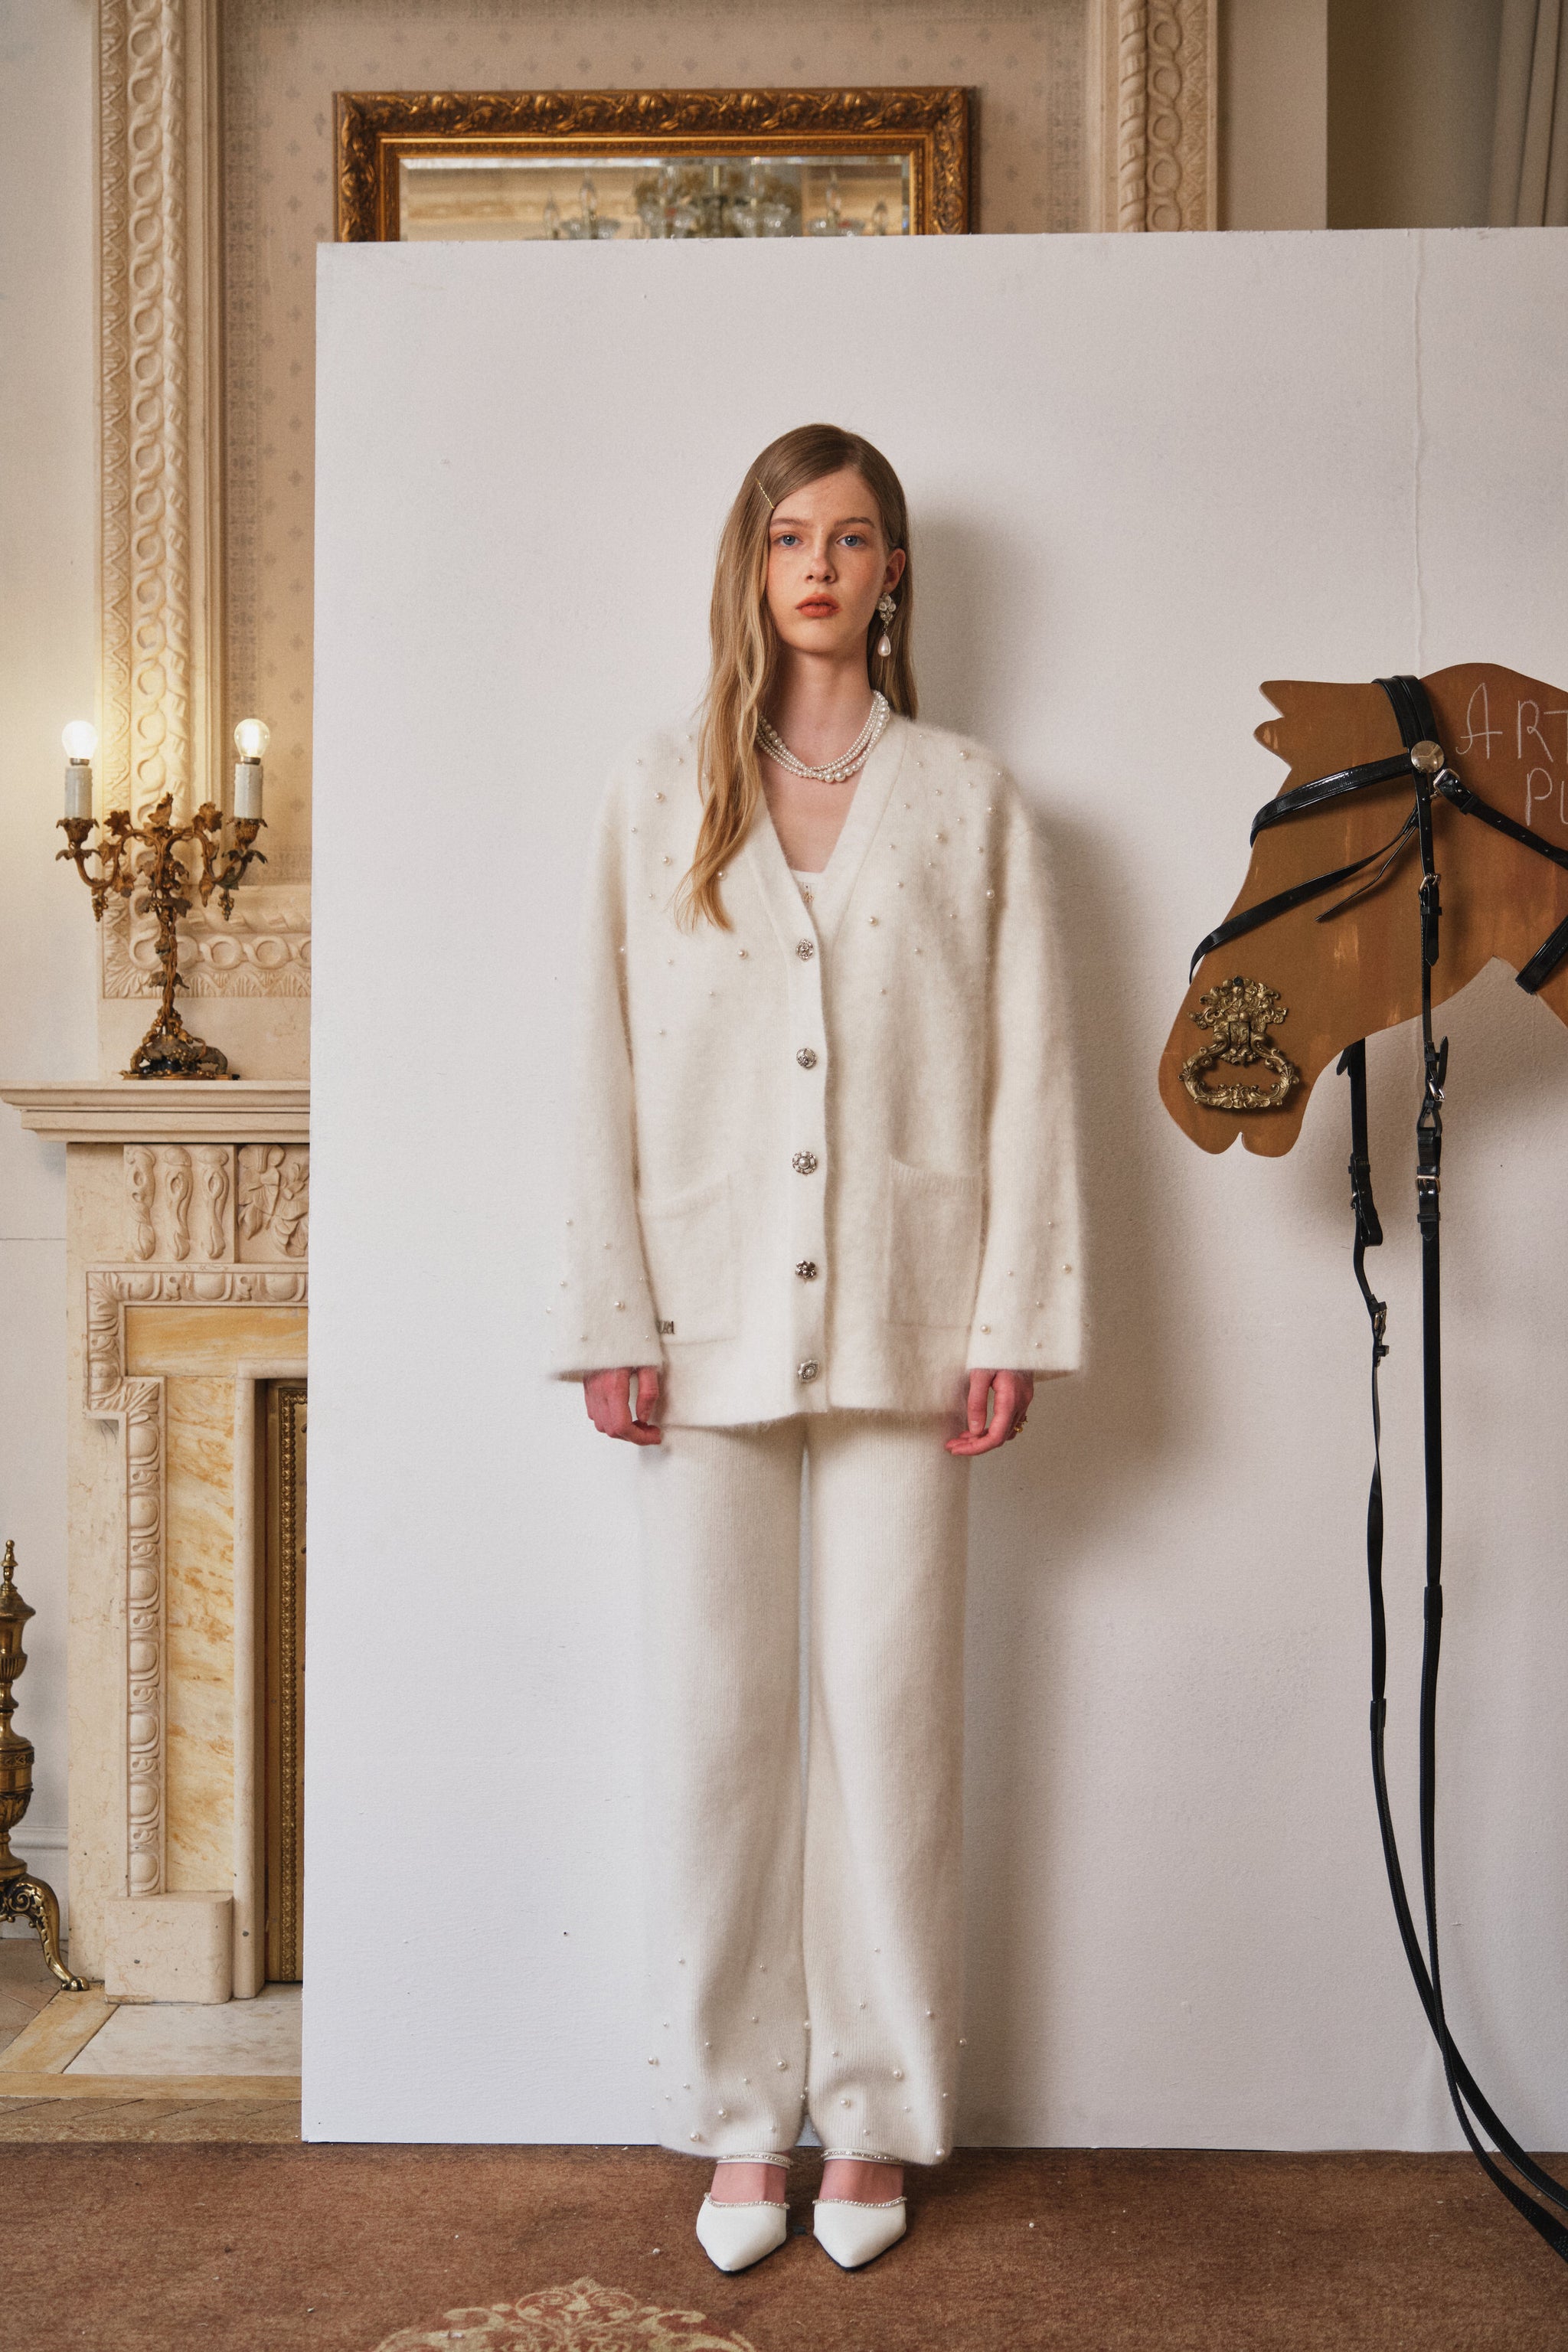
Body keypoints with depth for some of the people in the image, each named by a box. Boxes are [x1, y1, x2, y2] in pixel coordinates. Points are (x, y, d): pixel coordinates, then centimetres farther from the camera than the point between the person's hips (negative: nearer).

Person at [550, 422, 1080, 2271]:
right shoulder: (656, 799, 9)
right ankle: (737, 2114, 19)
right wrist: (614, 1321, -3)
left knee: (890, 1717, 4)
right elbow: (609, 1071, 5)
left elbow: (1028, 1073, 3)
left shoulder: (969, 802, 8)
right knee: (712, 1723, 3)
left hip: (900, 1326, 0)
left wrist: (1014, 1322, -4)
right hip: (713, 1329, 1)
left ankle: (876, 2116, 19)